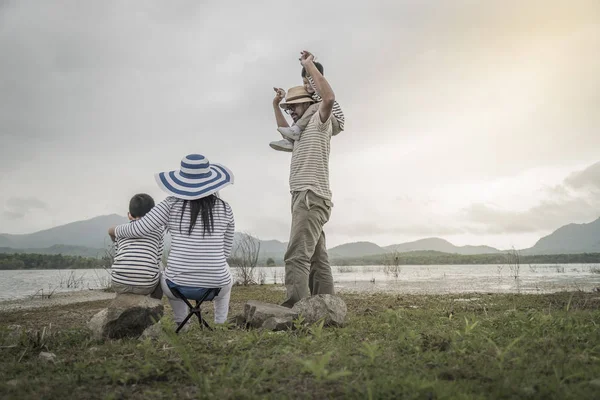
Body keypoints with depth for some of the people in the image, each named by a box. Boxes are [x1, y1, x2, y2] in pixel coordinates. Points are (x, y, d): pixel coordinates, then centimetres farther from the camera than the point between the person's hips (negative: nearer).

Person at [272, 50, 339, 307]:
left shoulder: (319, 122, 1)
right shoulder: (302, 130, 28)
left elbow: (329, 98, -20)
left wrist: (310, 66, -13)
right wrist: (276, 105, 39)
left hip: (311, 197, -10)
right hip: (305, 198, 10)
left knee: (297, 257, -20)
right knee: (317, 260, 4)